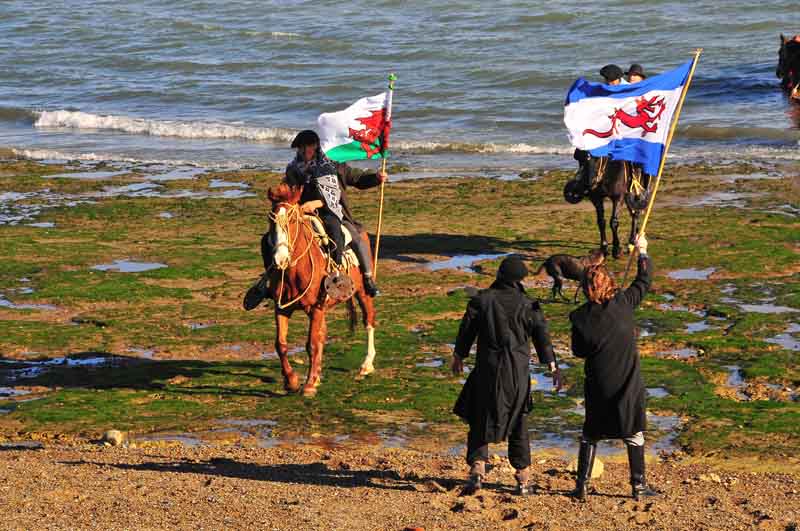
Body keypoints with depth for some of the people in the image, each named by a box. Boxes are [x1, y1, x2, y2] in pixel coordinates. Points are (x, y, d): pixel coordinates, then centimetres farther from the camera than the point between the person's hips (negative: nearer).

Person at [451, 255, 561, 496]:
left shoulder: (481, 300, -4)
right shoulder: (528, 306, -4)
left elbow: (466, 330, 5)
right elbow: (542, 337, -2)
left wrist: (458, 356, 21)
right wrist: (553, 367, 5)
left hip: (487, 368, -1)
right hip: (518, 370, 1)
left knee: (480, 420, 10)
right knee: (518, 424, 12)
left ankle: (477, 467, -9)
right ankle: (523, 478, 14)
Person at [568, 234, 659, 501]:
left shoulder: (580, 317, -10)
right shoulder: (623, 303, -11)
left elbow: (578, 351, 0)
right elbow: (644, 281, 4)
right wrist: (642, 251, 18)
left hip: (597, 386, 1)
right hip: (628, 384, -1)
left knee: (590, 434, 15)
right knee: (634, 434, 12)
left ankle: (582, 484, 14)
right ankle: (638, 485, 16)